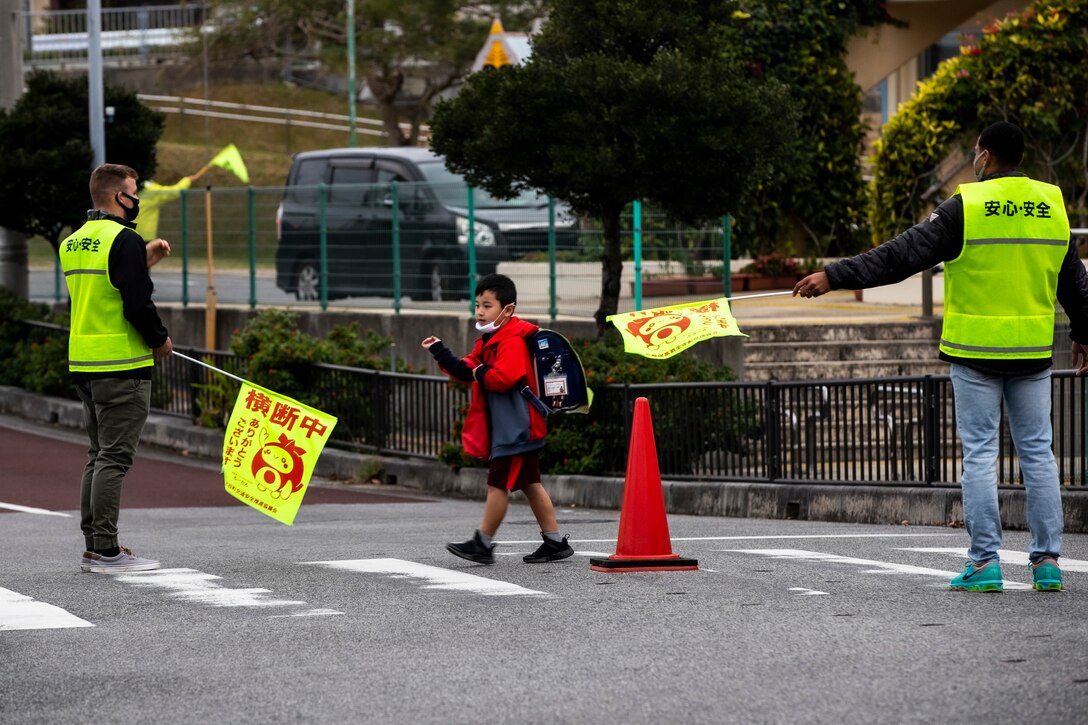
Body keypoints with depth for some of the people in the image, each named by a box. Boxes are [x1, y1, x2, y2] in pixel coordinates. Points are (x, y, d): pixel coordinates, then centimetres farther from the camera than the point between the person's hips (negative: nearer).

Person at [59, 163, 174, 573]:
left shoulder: (73, 243, 13)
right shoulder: (124, 240, -14)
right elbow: (138, 305, -20)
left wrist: (143, 262, 18)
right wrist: (161, 340, -3)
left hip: (83, 365, 9)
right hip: (122, 366, -9)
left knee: (98, 457, 14)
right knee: (114, 458, -7)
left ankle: (93, 547, 16)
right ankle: (106, 550, -7)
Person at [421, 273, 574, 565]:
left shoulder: (513, 341, -18)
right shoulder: (488, 341, 16)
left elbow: (503, 378, -30)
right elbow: (466, 370, 16)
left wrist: (481, 374, -13)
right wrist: (439, 352, 8)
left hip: (516, 428, -11)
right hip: (506, 428, 11)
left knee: (498, 483, -6)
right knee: (529, 484, 13)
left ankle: (482, 543, -1)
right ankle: (555, 542, 17)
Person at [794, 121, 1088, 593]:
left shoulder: (967, 206, -9)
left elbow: (902, 256, -13)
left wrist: (835, 276, -10)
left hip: (975, 351, -4)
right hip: (1033, 352, 4)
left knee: (979, 453, 0)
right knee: (1038, 451, 9)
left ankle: (985, 562, -2)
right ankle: (1047, 561, 7)